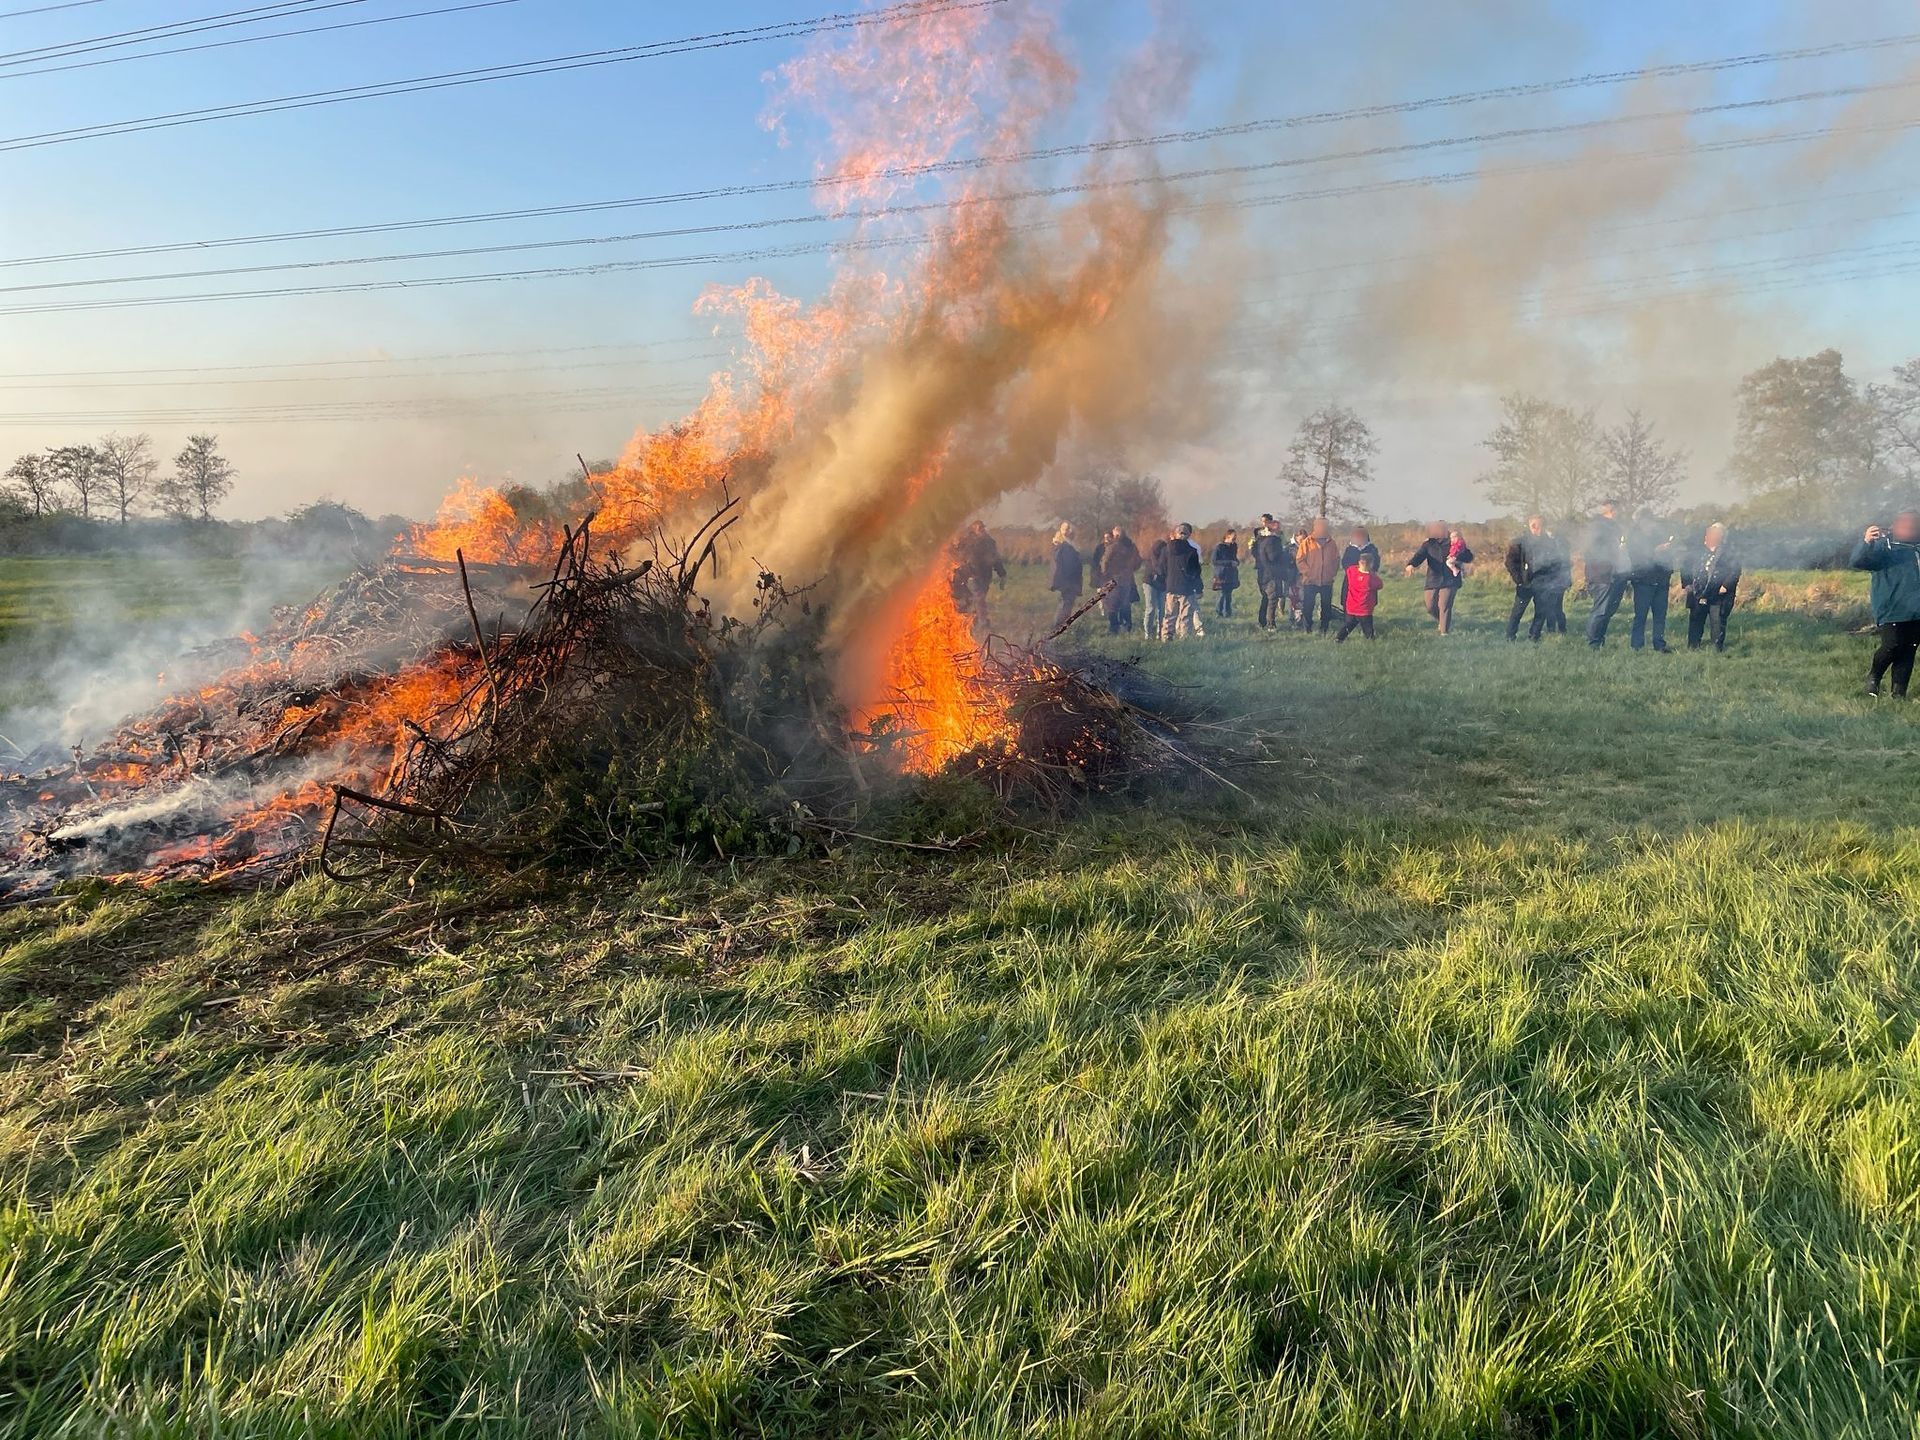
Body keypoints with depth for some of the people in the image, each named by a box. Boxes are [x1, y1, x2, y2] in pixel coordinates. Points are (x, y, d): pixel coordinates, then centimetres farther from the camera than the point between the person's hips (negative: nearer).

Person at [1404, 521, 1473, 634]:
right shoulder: (1428, 544, 0)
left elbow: (1469, 557, 2)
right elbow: (1419, 555, -16)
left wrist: (1457, 557, -20)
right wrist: (1411, 564, -39)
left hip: (1450, 581, -2)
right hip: (1433, 580, 2)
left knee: (1444, 606, -10)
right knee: (1430, 607, 6)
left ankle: (1445, 631, 1)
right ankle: (1441, 621, 36)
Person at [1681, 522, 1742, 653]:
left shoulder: (1729, 553, 1)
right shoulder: (1697, 551, 8)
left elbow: (1735, 570, -5)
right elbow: (1686, 567, 14)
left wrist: (1726, 586, -14)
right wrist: (1686, 584, 5)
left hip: (1718, 596, -3)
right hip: (1697, 595, 3)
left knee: (1718, 624, 0)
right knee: (1695, 622, 9)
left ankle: (1718, 649, 9)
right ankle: (1692, 648, 17)